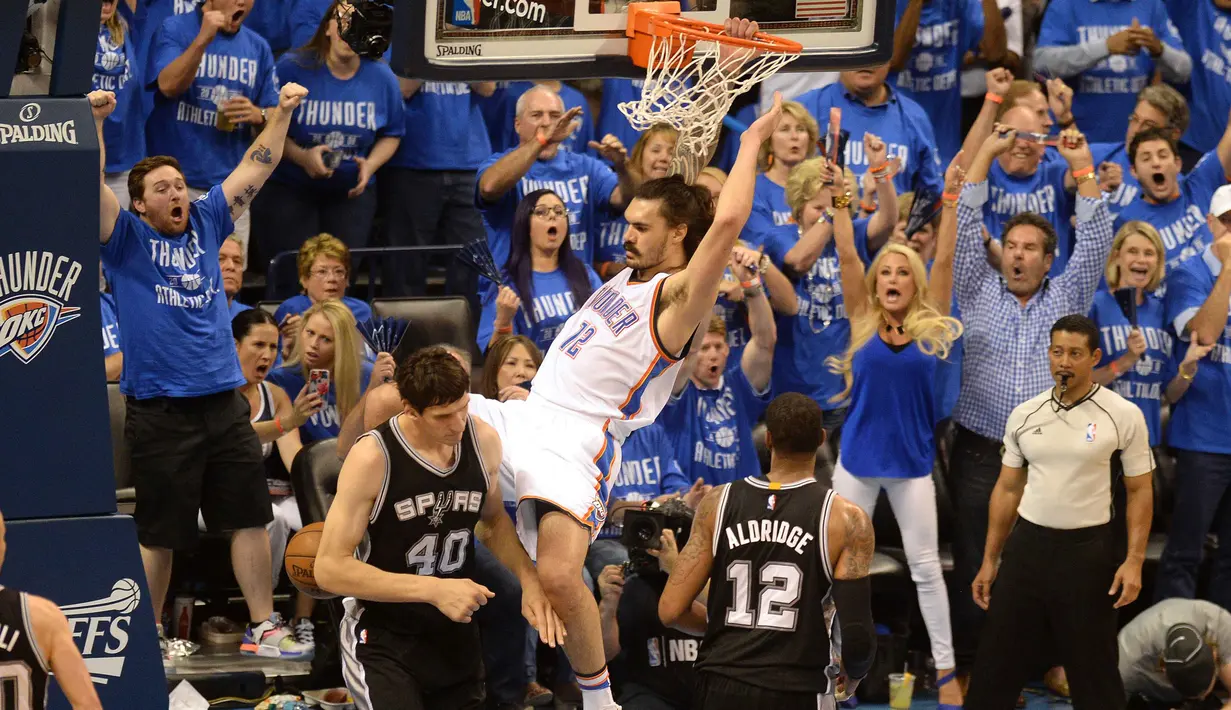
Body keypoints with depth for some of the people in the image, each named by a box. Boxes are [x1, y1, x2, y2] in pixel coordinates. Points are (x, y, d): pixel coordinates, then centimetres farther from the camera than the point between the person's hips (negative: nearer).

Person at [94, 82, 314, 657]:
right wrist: (93, 123, -29)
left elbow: (254, 169, 12)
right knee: (159, 532, 3)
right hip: (160, 409, -4)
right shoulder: (126, 238, -2)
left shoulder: (206, 223, 10)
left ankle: (263, 627, 15)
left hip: (224, 401, 4)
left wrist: (282, 113, 4)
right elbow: (93, 185, -17)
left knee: (250, 517, 7)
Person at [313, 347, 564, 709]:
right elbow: (330, 568, -20)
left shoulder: (484, 441, -6)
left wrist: (529, 579, -3)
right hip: (383, 640, -6)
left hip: (456, 636, 6)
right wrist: (434, 590, -25)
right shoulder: (373, 457, -22)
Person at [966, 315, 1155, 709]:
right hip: (1026, 546, 3)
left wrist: (1134, 561, -12)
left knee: (1091, 667, 5)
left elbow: (1140, 490, -3)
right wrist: (989, 561, 9)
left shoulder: (1123, 415, -5)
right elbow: (1007, 490, 12)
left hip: (1086, 550, -3)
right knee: (997, 662, 7)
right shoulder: (1024, 415, 5)